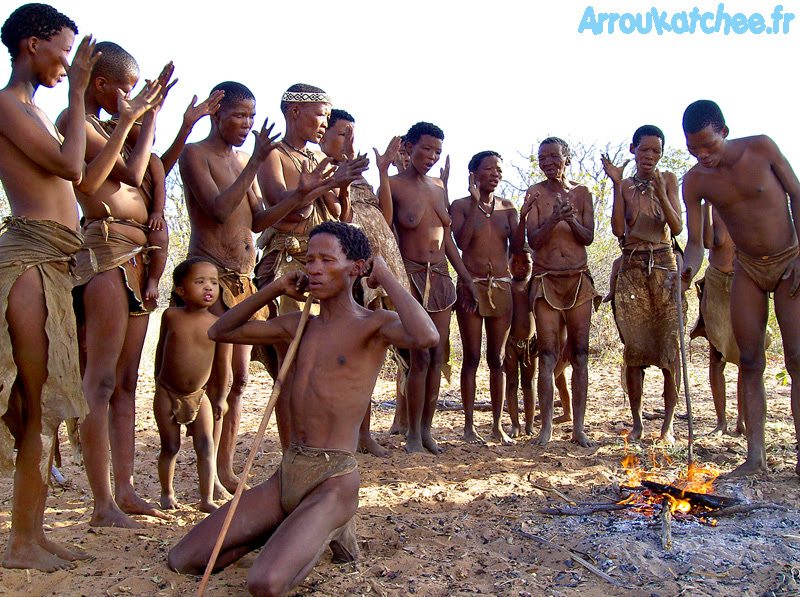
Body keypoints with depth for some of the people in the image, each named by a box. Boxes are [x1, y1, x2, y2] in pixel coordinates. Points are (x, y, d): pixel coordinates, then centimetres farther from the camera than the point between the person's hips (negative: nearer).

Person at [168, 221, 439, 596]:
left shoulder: (373, 325, -8)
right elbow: (220, 331, 18)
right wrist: (275, 288, 7)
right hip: (286, 474, 6)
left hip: (333, 480, -6)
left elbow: (426, 337, -32)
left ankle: (328, 529, 4)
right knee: (182, 561, 3)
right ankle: (296, 529, 18)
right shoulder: (300, 326, 12)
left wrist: (385, 276, -18)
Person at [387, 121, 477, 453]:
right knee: (421, 355, -10)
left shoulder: (438, 187, 16)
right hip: (412, 277, -6)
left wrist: (466, 278, 19)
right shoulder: (394, 185, -3)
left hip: (440, 278, 6)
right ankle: (413, 435, 2)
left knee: (437, 355, 5)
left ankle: (427, 428, 16)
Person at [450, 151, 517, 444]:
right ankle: (469, 424, 8)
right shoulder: (460, 205, 1)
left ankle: (498, 425, 14)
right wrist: (475, 202, -13)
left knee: (497, 358, 7)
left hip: (502, 287, 3)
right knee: (471, 357, -1)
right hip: (471, 285, -3)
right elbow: (461, 241, -15)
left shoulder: (507, 208, 10)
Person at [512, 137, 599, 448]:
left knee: (580, 354, 1)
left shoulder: (582, 193, 8)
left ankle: (578, 427, 7)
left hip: (578, 281, 2)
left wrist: (571, 219, -16)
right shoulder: (535, 193, 2)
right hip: (546, 280, -2)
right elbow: (533, 240, -7)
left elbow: (588, 238, 1)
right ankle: (546, 426, 0)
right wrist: (555, 218, -22)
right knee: (547, 355, -5)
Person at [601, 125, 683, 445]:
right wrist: (617, 185, -10)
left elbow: (677, 227, -3)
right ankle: (637, 422, 9)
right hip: (632, 269, 0)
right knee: (634, 347, -1)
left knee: (670, 345, -6)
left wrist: (661, 194, -17)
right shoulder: (625, 185, 7)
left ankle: (668, 424, 1)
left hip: (664, 266, 0)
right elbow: (618, 229, -7)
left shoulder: (668, 179, 6)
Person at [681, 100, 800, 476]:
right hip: (747, 269, 2)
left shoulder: (762, 148, -12)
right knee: (749, 363, -1)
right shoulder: (694, 181, -7)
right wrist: (687, 271, -27)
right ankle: (756, 456, 2)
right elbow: (695, 241, -5)